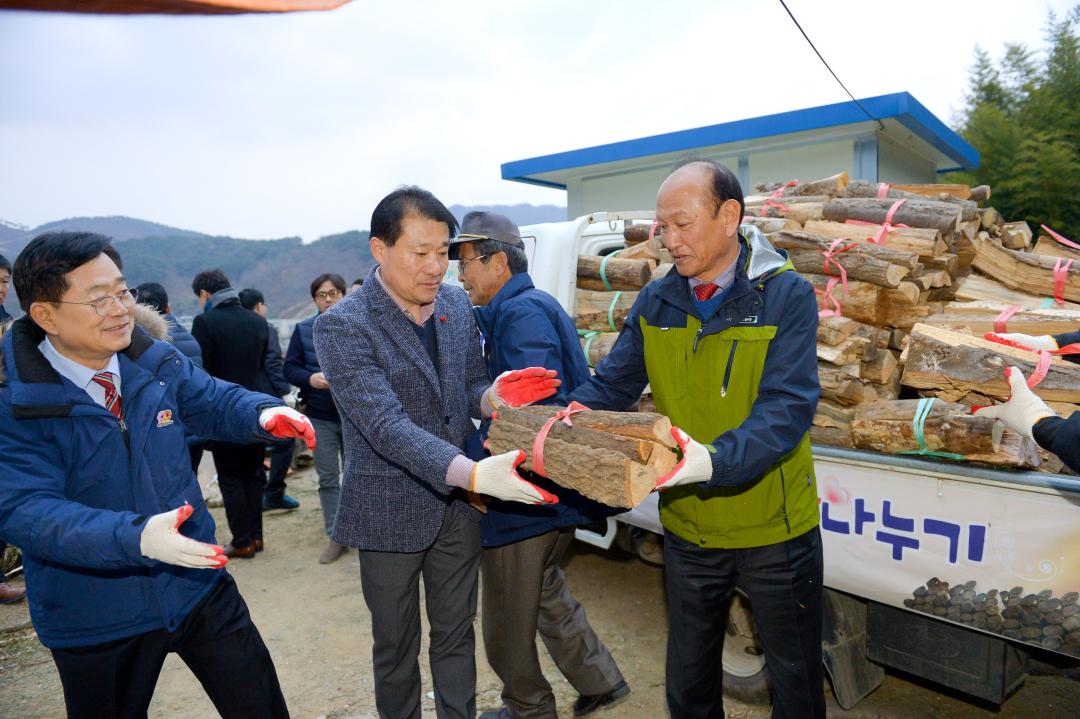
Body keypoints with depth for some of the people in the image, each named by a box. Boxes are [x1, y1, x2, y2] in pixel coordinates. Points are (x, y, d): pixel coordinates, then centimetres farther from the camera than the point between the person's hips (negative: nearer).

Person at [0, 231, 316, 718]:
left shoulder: (156, 362, -6)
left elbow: (215, 401, 4)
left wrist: (265, 414, -20)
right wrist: (137, 537, -40)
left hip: (198, 583, 3)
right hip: (95, 619, -3)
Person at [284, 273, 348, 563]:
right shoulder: (303, 330, 2)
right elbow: (290, 367, 2)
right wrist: (310, 378, -17)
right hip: (320, 417, 2)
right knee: (327, 478, 7)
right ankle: (335, 536, 18)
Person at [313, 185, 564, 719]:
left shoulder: (456, 304, 0)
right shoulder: (341, 327, -18)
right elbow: (388, 426, -28)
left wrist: (493, 396, -16)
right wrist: (473, 474, -41)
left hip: (458, 505, 4)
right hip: (391, 513, -4)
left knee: (456, 636, 19)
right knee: (396, 650, 17)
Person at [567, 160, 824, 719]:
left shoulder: (786, 295, -15)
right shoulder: (655, 302, -3)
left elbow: (787, 408, -25)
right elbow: (610, 387, -3)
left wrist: (714, 461, -42)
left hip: (774, 529, -3)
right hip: (687, 529, 4)